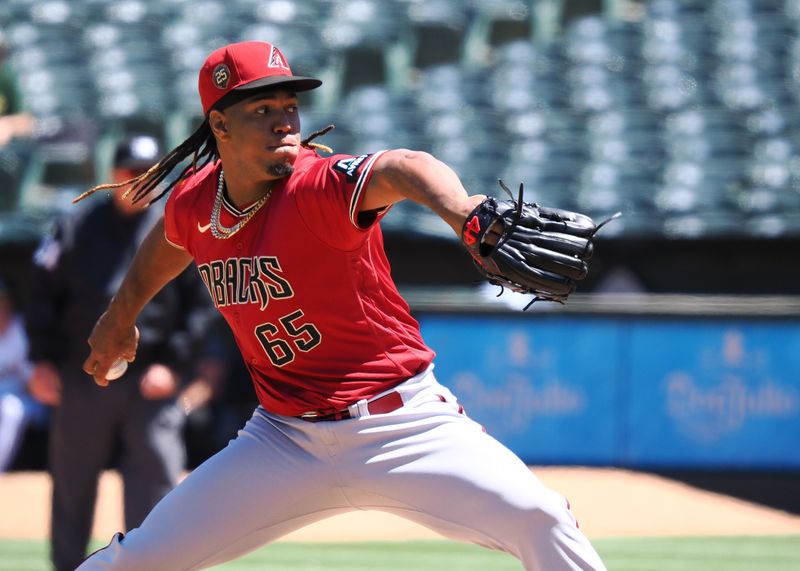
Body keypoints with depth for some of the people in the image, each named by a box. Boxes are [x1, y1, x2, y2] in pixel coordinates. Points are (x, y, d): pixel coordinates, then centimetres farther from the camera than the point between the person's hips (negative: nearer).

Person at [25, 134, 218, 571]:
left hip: (151, 384, -1)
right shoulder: (77, 228, 6)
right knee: (71, 489, 7)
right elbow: (43, 293, 8)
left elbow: (202, 306, 3)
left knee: (155, 483, -6)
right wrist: (42, 361, -1)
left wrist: (174, 365, -7)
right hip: (80, 382, 1)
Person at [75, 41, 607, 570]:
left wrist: (462, 213, -66)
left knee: (538, 520, -25)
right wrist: (120, 318, 39)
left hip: (401, 424, -5)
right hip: (284, 441, 5)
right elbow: (165, 247, 23)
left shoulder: (320, 186, -21)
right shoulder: (193, 203, -3)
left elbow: (400, 169, -44)